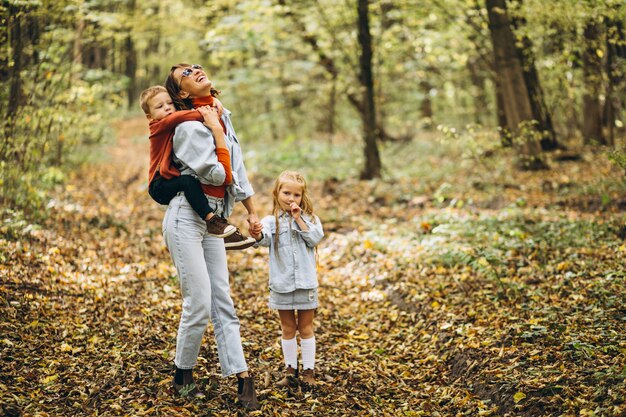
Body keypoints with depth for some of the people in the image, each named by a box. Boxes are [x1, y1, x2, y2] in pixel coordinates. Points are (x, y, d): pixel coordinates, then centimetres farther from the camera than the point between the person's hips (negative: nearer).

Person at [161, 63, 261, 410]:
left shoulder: (222, 117, 12)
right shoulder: (189, 126, -13)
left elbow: (237, 169, 17)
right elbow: (215, 174, -19)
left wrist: (252, 211, 17)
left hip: (211, 221, 8)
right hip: (186, 218, -8)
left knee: (223, 303, 6)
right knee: (199, 304, -6)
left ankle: (243, 379, 8)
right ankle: (183, 377, 13)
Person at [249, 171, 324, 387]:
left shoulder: (310, 219, 2)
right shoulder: (271, 221, -2)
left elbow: (314, 239, -14)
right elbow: (265, 239, -22)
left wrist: (298, 219, -15)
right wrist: (258, 236, -45)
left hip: (305, 283, 0)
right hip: (281, 284, 0)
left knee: (306, 328, 9)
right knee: (288, 328, 11)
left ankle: (308, 370, 18)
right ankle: (290, 370, 21)